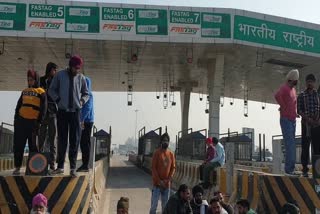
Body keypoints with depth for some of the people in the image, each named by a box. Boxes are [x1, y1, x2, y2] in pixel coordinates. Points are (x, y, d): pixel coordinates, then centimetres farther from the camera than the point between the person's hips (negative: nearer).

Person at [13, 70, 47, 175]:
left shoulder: (41, 92, 1)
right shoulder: (24, 91, 16)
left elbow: (43, 109, -3)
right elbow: (18, 105, 20)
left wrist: (39, 122, -9)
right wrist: (16, 118, 11)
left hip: (32, 122, -4)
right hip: (21, 120, 4)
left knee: (33, 145, 0)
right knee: (18, 144, 3)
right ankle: (17, 167, 8)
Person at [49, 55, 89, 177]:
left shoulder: (81, 78, 4)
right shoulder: (60, 75, 0)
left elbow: (86, 93, 15)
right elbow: (52, 90, 8)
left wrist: (82, 101, -2)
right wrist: (58, 100, -5)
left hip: (75, 112, 0)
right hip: (62, 111, 0)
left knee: (75, 140, -3)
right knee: (62, 140, 6)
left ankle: (73, 168, 2)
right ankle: (60, 166, 15)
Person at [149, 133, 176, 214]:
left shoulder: (171, 154, 7)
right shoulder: (157, 153, -6)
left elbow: (173, 167, 8)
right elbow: (153, 168, -8)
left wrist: (169, 179, -5)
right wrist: (159, 181, -12)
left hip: (167, 184, 4)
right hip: (157, 183, -4)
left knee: (165, 205, 10)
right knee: (154, 204, -4)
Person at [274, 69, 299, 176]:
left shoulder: (293, 89, 18)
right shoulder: (284, 88, -11)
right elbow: (277, 95, -33)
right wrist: (283, 106, -23)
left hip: (293, 120, 9)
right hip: (286, 120, -9)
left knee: (292, 144, 10)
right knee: (289, 144, -13)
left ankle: (291, 168, 15)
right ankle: (289, 168, -12)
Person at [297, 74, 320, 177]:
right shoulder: (302, 95, 3)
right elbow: (299, 110, -2)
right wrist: (307, 118, -14)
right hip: (306, 124, -2)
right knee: (305, 146, -1)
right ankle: (305, 169, 3)